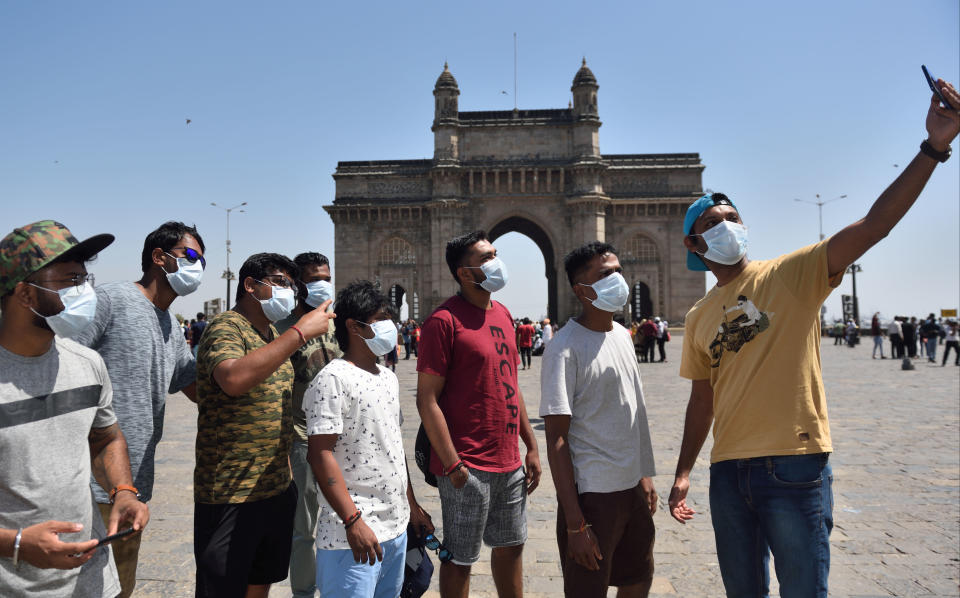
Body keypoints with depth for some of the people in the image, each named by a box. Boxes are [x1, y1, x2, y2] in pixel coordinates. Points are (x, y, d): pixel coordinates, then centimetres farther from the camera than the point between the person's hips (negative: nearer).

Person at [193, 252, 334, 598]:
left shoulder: (274, 335, 14)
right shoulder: (225, 328, -13)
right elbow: (233, 380, -35)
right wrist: (299, 333, -30)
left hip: (278, 488, 8)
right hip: (230, 495, -8)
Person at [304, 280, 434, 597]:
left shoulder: (388, 377, 13)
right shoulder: (333, 379, -13)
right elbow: (320, 455, -18)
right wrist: (353, 521, -21)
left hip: (397, 529, 8)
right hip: (353, 535, -8)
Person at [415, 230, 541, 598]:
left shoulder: (502, 314, 10)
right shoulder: (444, 321, -14)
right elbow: (427, 400, -16)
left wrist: (531, 447, 14)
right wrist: (452, 465, -17)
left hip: (510, 464, 7)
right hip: (468, 469, -7)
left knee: (511, 546, 20)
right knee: (460, 560, 8)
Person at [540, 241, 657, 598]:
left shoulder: (622, 335, 7)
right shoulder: (564, 348, -17)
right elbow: (557, 439, -18)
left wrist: (645, 476, 15)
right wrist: (574, 524, -19)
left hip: (633, 488, 8)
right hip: (593, 495, -7)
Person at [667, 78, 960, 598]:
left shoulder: (792, 274, -2)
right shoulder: (698, 317, 10)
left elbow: (873, 226, -14)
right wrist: (683, 472, 9)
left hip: (794, 466, -4)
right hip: (728, 472, 4)